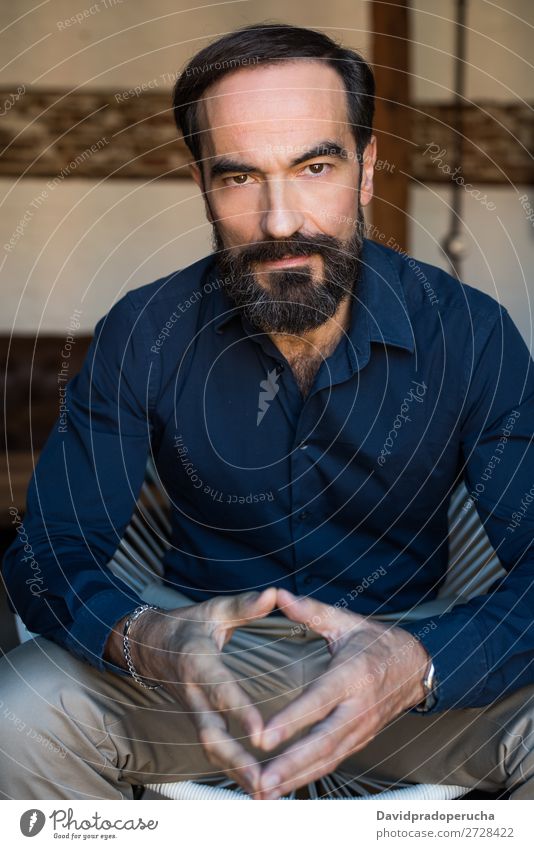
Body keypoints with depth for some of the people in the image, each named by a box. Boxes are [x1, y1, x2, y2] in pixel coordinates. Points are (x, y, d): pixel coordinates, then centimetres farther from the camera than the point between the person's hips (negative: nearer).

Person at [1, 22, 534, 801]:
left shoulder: (470, 335, -12)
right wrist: (143, 640, -34)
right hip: (209, 654, 1)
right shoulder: (141, 336, -9)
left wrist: (417, 664, -39)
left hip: (406, 645, 0)